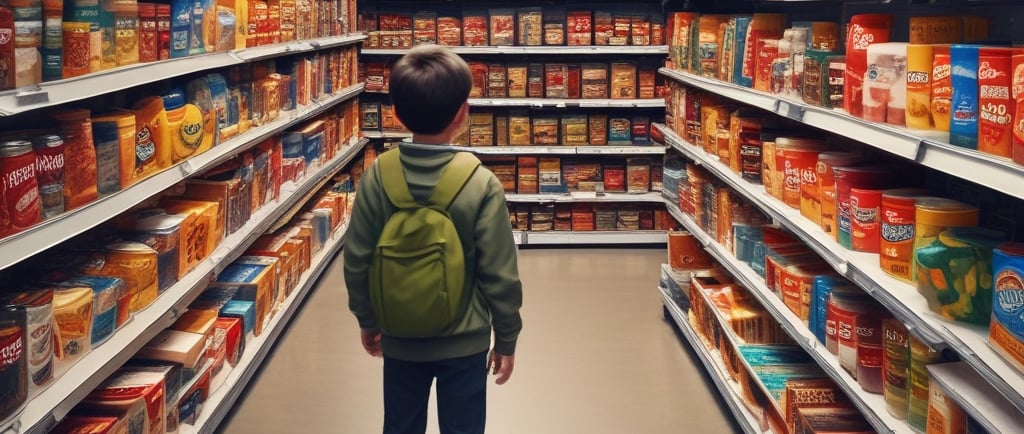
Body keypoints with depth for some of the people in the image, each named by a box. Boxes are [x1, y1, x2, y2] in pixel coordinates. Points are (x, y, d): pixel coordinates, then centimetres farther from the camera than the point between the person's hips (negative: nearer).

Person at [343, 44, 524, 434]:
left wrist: (368, 321, 12)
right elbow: (500, 276, -14)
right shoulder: (482, 185, -18)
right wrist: (507, 339, 0)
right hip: (464, 342, -2)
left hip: (399, 340, 3)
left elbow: (357, 262, -4)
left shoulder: (376, 178, -11)